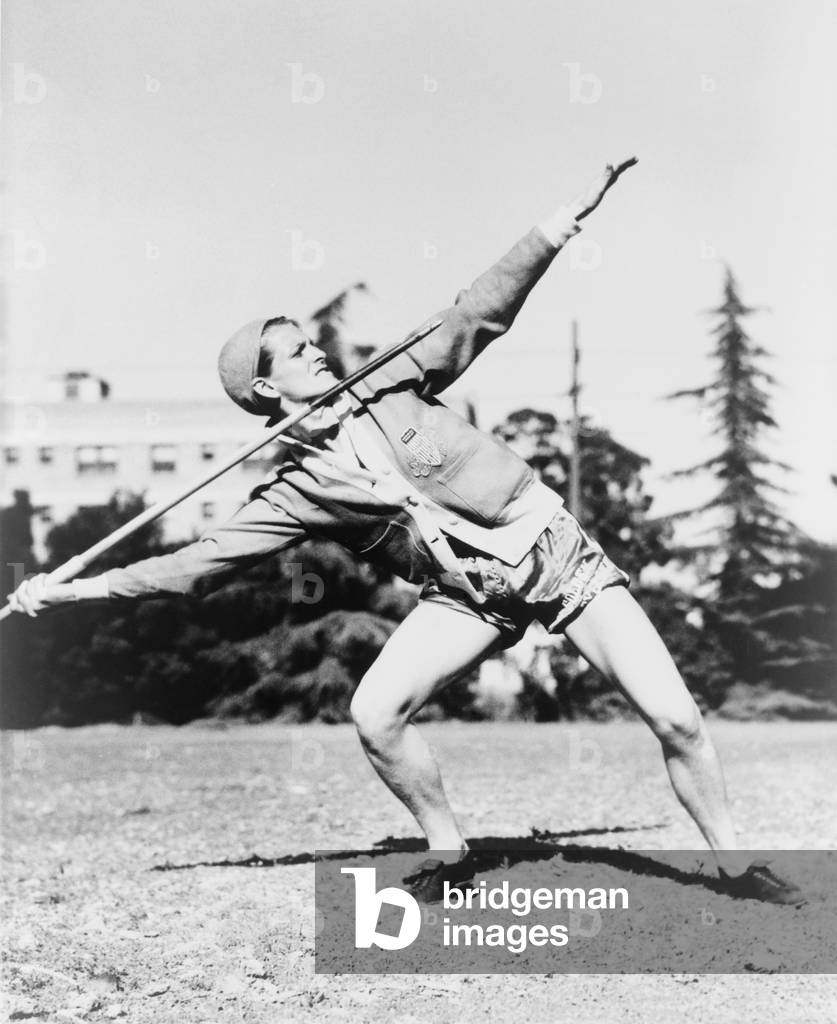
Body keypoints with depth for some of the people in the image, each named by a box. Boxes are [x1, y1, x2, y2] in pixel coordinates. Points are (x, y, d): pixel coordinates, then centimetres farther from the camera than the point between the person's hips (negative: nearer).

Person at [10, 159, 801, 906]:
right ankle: (447, 854, 6)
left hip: (556, 552, -1)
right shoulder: (294, 493, -3)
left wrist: (563, 222, -12)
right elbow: (192, 565, -4)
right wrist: (62, 592, -8)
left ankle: (733, 868, 9)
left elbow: (483, 311, -5)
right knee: (374, 715, -17)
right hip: (469, 596, 1)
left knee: (675, 719, -9)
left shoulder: (392, 387, -1)